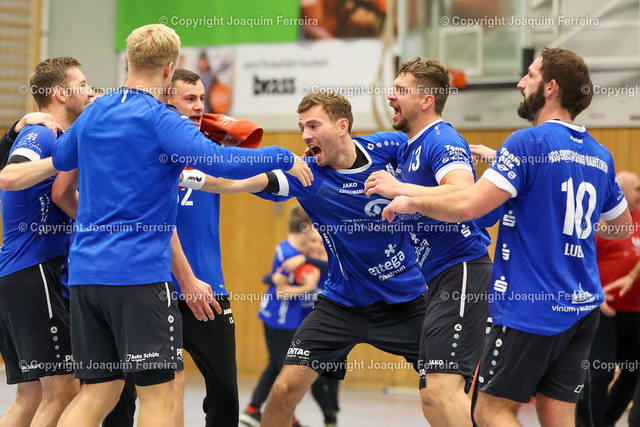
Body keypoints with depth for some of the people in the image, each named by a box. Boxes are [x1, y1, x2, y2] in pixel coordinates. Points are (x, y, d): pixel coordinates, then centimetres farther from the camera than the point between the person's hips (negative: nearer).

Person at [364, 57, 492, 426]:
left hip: (463, 272, -11)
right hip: (440, 280, 11)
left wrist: (399, 190, -25)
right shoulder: (408, 148, 19)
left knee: (443, 387, -21)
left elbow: (465, 195, -29)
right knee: (432, 397, 9)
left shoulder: (443, 140, -11)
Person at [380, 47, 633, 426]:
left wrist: (410, 202, -4)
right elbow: (622, 227, 24)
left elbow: (468, 206, -19)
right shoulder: (599, 156, 11)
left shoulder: (529, 143, -12)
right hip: (582, 308, 7)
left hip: (531, 308, -7)